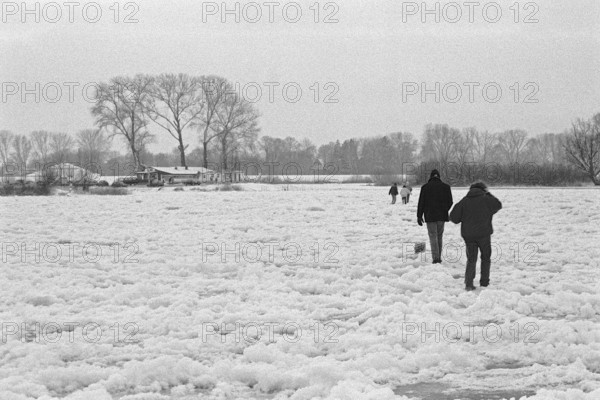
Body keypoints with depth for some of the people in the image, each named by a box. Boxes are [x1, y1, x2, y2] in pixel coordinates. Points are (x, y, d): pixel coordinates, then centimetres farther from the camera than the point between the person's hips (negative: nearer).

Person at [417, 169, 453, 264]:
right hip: (442, 216, 2)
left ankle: (435, 257, -14)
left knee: (433, 236, -2)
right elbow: (450, 202, 7)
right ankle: (439, 257, 16)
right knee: (439, 236, 14)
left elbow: (421, 202, -2)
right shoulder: (446, 187, 3)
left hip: (430, 216, -2)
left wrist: (419, 216, 3)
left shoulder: (425, 187, -3)